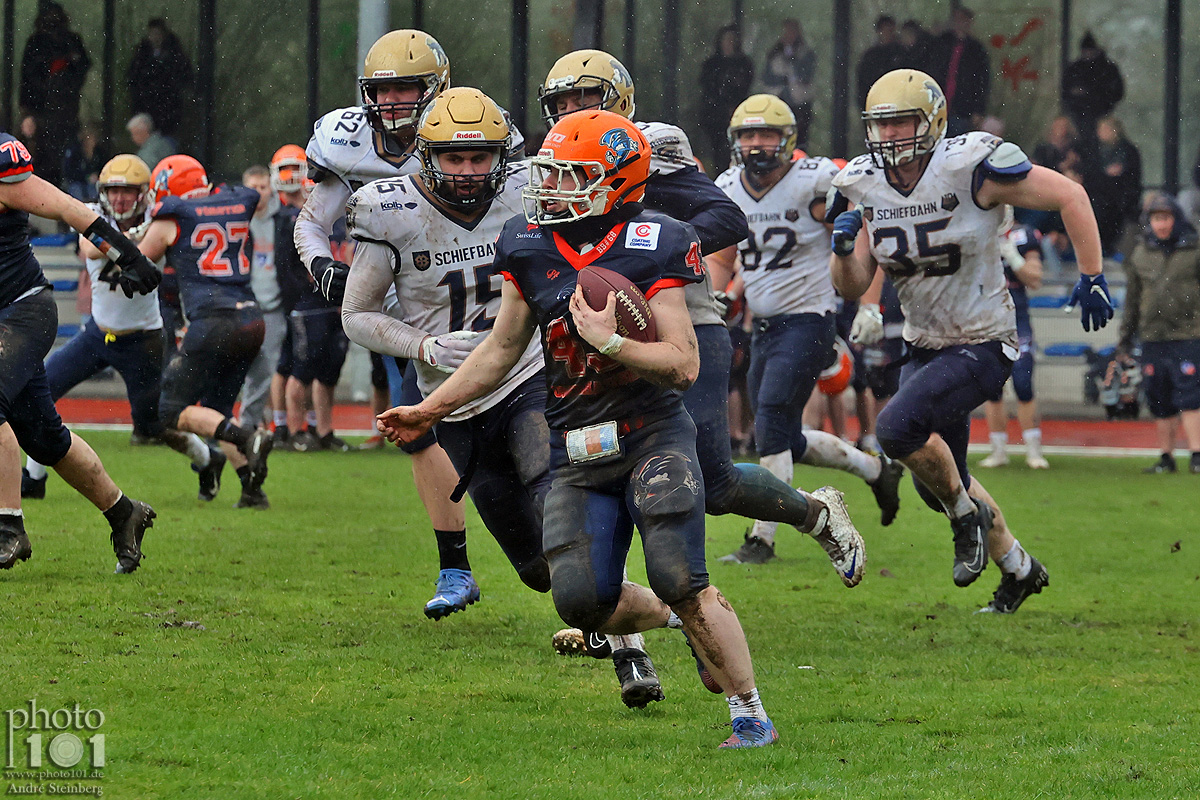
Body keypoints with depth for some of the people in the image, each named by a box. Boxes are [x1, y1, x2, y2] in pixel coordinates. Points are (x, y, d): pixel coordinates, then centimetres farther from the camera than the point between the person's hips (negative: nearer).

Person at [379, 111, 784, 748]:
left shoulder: (649, 249, -11)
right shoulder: (530, 247, 4)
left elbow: (684, 366, -15)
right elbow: (502, 349, 18)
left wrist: (609, 342, -26)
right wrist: (431, 409, 17)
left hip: (651, 437, -5)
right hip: (577, 456, 5)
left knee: (680, 583, -17)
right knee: (584, 602, -8)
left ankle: (752, 717, -2)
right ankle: (671, 619, 26)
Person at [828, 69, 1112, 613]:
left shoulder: (972, 168, -19)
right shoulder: (864, 186, -2)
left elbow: (1070, 196, -12)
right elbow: (853, 287, 1)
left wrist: (1091, 278, -13)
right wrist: (844, 249, -20)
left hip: (982, 347, -7)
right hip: (924, 348, 7)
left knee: (898, 428, -27)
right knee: (938, 485, 14)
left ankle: (967, 512, 0)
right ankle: (1019, 570, 38)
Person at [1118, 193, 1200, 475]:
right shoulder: (1140, 256, 12)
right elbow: (1132, 299, 19)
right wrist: (1126, 336, 19)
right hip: (1153, 339, 4)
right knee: (1160, 402, 6)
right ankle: (1166, 457, 14)